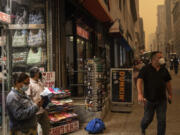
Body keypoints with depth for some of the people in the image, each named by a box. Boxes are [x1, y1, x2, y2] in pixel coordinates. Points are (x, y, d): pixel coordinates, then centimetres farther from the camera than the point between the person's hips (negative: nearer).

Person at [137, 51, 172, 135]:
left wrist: (170, 94, 17)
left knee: (162, 120, 3)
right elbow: (139, 81, -18)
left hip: (162, 100, 3)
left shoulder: (164, 69, 5)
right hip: (149, 99, -3)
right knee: (148, 118, 10)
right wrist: (140, 94, -30)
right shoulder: (145, 69, -8)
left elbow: (168, 82, 15)